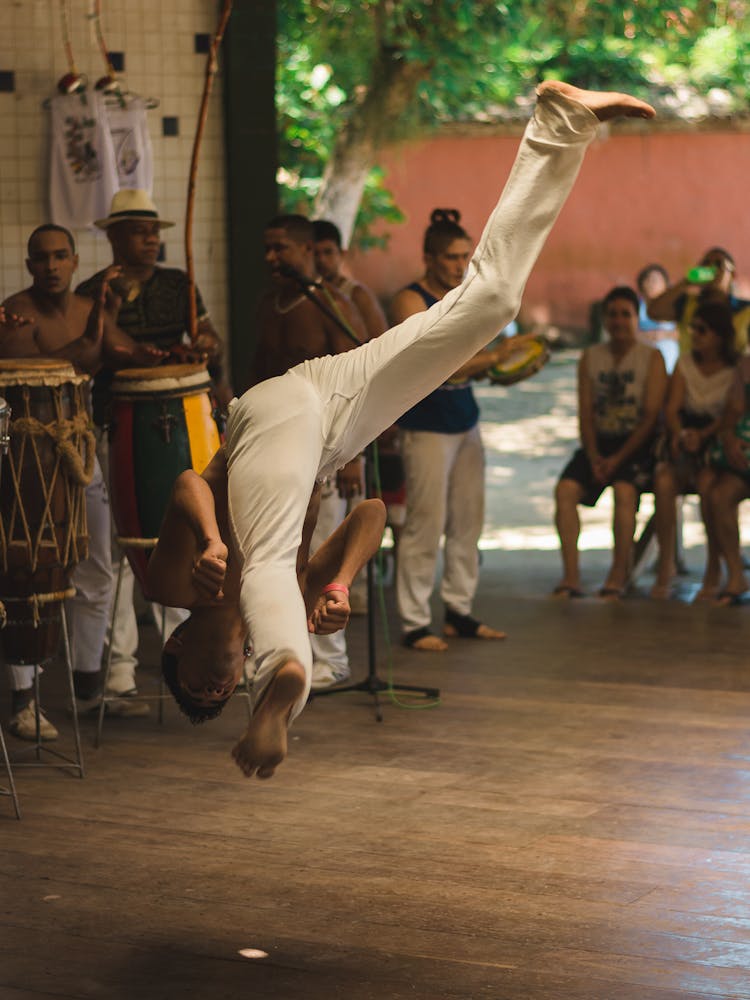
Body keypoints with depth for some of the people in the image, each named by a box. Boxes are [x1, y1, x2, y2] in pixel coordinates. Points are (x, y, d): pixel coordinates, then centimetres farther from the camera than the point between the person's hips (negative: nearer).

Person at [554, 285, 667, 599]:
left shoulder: (651, 358, 1)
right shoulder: (590, 357, 12)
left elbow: (651, 416, -6)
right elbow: (585, 412, 7)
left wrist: (618, 458, -16)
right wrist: (593, 456, -9)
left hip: (636, 444, -4)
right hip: (598, 441, 4)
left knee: (624, 490, -33)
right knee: (565, 488, -23)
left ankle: (618, 576, -26)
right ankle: (571, 576, -25)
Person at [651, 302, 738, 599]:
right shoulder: (685, 364, 13)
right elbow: (671, 409, 2)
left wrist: (702, 434, -28)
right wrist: (680, 434, -20)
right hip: (683, 446, 3)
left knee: (707, 483, -36)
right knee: (664, 480, -31)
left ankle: (714, 569, -24)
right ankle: (665, 564, -24)